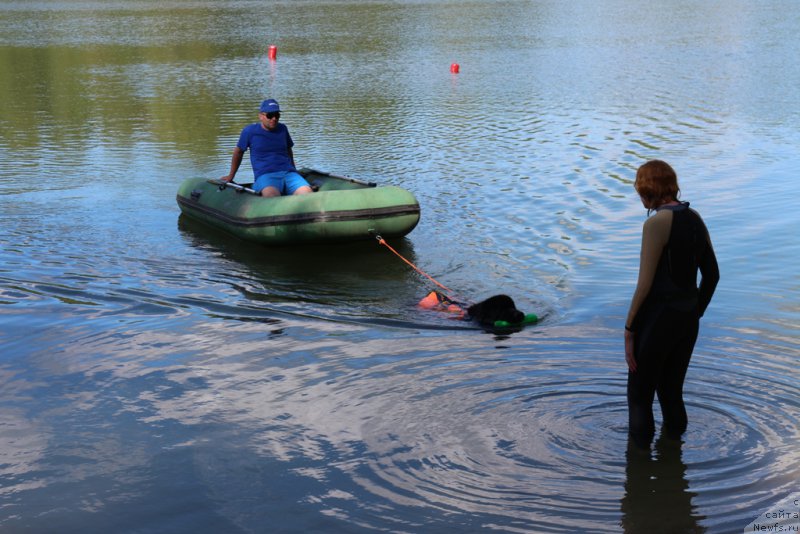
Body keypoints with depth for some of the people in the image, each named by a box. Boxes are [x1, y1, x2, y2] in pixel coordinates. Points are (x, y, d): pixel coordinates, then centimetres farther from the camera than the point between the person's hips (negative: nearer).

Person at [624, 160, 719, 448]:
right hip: (687, 318, 7)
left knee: (640, 395, 8)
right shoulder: (695, 218, 5)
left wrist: (629, 330, -11)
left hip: (657, 318, -7)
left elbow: (645, 284, -18)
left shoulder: (657, 223, -17)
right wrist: (694, 315, 18)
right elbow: (712, 275, 10)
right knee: (672, 389, 21)